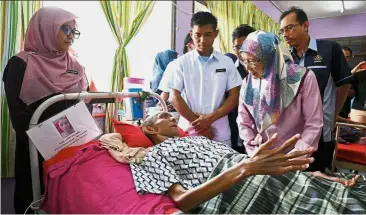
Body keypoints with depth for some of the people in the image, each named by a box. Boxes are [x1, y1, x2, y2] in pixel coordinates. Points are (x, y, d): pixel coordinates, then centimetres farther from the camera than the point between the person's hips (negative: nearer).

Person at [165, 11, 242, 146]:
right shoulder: (181, 63, 0)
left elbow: (234, 97, 2)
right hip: (189, 131, -1)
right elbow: (174, 98, -4)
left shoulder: (227, 63, 4)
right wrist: (198, 124, -9)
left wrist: (210, 118, -11)